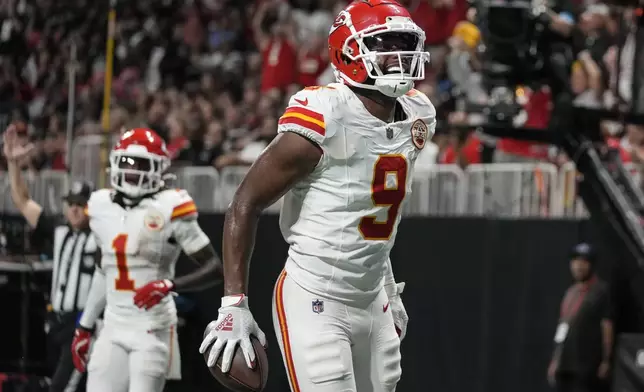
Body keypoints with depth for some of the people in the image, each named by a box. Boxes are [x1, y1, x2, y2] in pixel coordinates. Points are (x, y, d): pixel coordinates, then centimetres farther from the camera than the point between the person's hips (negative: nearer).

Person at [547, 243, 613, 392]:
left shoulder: (601, 291, -5)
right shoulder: (571, 292, 19)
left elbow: (607, 328, -9)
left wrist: (606, 361, -15)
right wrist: (555, 360, 18)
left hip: (587, 367, -8)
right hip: (565, 366, 8)